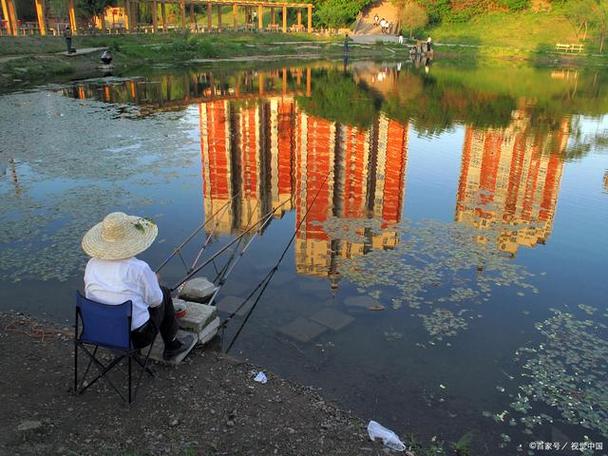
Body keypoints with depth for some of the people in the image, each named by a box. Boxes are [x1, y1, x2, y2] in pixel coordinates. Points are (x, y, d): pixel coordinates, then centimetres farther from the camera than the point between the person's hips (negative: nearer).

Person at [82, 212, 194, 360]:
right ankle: (171, 345, 32)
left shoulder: (91, 265, -6)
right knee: (164, 293, 19)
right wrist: (153, 280, 13)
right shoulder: (139, 268, -21)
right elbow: (155, 301, -8)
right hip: (137, 336, -5)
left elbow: (91, 295, 9)